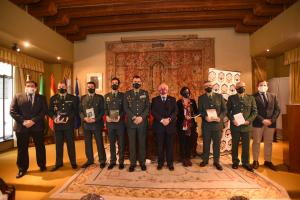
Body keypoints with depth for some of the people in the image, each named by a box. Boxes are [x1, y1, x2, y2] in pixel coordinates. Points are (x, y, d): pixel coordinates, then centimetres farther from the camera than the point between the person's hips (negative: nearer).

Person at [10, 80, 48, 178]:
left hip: (37, 126, 0)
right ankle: (22, 169, 25)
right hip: (21, 126, 0)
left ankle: (42, 165, 27)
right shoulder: (17, 97, 6)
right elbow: (12, 111, -1)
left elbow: (44, 111, -4)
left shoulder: (41, 98, 6)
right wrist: (23, 121, -13)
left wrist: (33, 121, -15)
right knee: (22, 148, 9)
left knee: (40, 147, 9)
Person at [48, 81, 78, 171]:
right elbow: (50, 111, 8)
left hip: (69, 124, -2)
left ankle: (73, 162, 19)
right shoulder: (53, 98, 10)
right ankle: (58, 162, 26)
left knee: (71, 144, 5)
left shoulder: (72, 98, 5)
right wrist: (54, 117, -11)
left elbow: (75, 110, 1)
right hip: (57, 124, 2)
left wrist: (69, 117, -14)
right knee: (58, 144, 10)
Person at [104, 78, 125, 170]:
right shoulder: (107, 96, 13)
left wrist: (120, 116, -16)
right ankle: (112, 161, 24)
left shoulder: (122, 95, 4)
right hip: (110, 122, 3)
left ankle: (121, 161, 18)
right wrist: (107, 116, -9)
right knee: (112, 143, 11)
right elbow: (105, 108, 10)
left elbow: (125, 109, -1)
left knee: (121, 143, 5)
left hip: (120, 122, -2)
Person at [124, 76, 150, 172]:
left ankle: (142, 162, 23)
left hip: (142, 122, 0)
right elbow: (126, 107, 0)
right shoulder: (127, 94, 7)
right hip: (131, 122, 0)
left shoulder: (145, 93, 8)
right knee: (132, 144, 6)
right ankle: (132, 163, 19)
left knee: (142, 143, 8)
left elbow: (148, 107, 2)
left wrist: (141, 117, -11)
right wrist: (133, 117, -12)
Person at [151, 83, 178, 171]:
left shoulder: (172, 99, 11)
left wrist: (169, 119, -15)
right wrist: (161, 120, -15)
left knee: (170, 146, 7)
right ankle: (160, 163, 21)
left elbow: (176, 111, 1)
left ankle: (170, 163, 20)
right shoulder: (155, 100, 8)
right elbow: (153, 112, -3)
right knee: (160, 146, 6)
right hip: (159, 126, 0)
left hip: (170, 126, 1)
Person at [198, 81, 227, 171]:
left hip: (217, 124, 1)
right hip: (206, 124, 0)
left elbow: (224, 109, 5)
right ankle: (205, 160, 28)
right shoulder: (201, 98, 5)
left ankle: (216, 162, 25)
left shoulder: (219, 96, 6)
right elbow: (199, 111, 3)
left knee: (217, 144, 8)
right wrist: (205, 117, -16)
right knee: (206, 143, 10)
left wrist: (220, 117, -12)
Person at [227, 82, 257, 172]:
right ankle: (235, 162, 26)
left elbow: (254, 111, 6)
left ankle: (246, 163, 26)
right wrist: (232, 120, -13)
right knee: (235, 144, 10)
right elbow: (228, 111, 2)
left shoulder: (251, 98, 8)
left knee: (246, 145, 9)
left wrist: (249, 120, -9)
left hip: (247, 125, 1)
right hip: (235, 125, -1)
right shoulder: (231, 98, 4)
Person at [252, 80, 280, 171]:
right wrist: (262, 120, -16)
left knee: (268, 143, 12)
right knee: (256, 142, 6)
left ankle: (268, 161, 26)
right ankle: (255, 161, 18)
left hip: (270, 123, 4)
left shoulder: (273, 96, 11)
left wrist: (271, 120, -8)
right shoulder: (253, 97, -4)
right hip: (258, 124, -4)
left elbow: (277, 109, 6)